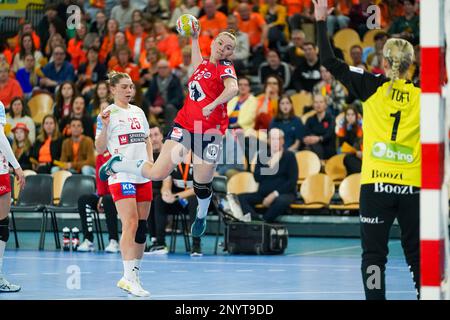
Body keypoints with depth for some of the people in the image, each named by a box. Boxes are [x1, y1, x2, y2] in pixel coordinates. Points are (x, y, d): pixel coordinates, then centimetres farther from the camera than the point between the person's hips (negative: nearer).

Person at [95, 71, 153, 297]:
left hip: (143, 175, 7)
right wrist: (104, 126, -22)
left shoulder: (138, 111, 16)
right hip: (121, 175, -7)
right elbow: (100, 148, -7)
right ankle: (129, 278, -16)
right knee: (130, 224, -15)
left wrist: (150, 160, 9)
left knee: (142, 226, 5)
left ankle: (134, 275, 12)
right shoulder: (108, 113, -3)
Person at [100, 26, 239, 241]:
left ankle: (201, 216, 37)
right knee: (157, 173, -11)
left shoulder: (225, 68, -4)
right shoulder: (204, 65, 12)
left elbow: (232, 88, -28)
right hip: (184, 125, 3)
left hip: (210, 134, -3)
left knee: (202, 185, 4)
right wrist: (194, 39, 42)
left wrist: (213, 105, -39)